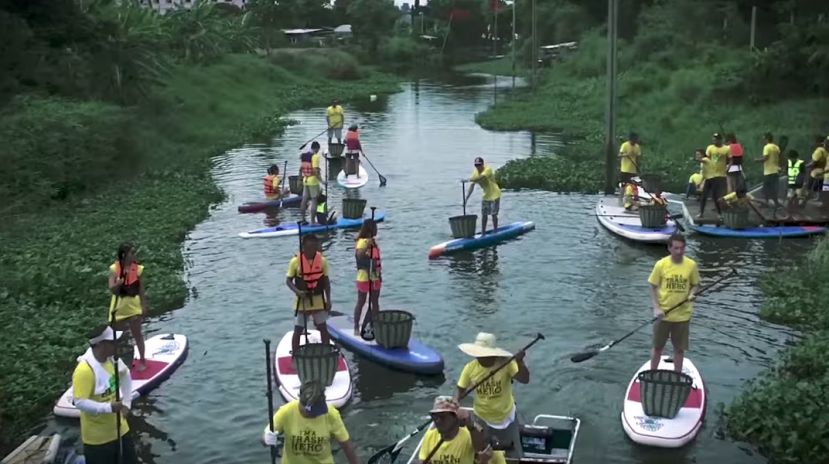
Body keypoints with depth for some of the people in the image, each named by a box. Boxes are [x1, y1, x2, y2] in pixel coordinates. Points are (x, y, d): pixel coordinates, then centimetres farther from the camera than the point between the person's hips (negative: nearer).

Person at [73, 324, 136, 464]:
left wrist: (126, 402, 6)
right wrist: (108, 407, -35)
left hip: (119, 428, 8)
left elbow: (125, 375, 13)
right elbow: (80, 402, -30)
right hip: (97, 436, -7)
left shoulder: (112, 358, -6)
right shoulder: (84, 370, -28)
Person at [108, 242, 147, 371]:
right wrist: (118, 284, -39)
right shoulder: (114, 269, -12)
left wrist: (144, 306, 0)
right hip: (119, 305, 0)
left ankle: (142, 360, 21)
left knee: (137, 333, 8)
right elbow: (112, 289, -17)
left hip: (134, 305, 0)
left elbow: (141, 288, 0)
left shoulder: (137, 268, -7)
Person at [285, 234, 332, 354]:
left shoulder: (322, 260, -6)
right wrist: (297, 291, -23)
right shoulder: (295, 261, -13)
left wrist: (328, 300, -1)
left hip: (319, 300, 2)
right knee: (298, 330, 4)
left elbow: (326, 281, 3)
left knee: (323, 328, 8)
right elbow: (288, 280, -5)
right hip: (302, 301, -2)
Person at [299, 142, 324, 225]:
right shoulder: (315, 156, -13)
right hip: (313, 181, -7)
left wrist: (300, 180, 20)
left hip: (305, 180, 7)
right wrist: (321, 180, -16)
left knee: (304, 200, 12)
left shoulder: (303, 156, 9)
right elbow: (316, 171, -20)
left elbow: (300, 169, 12)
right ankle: (313, 221, -2)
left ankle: (303, 219, 18)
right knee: (314, 200, -2)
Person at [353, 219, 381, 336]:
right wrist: (368, 245, -45)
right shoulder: (362, 241, -14)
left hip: (375, 276, 8)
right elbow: (359, 255, -32)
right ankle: (356, 327, 6)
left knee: (375, 302, 12)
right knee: (361, 302, -1)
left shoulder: (373, 241, 10)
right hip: (364, 277, -8)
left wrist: (379, 274, 19)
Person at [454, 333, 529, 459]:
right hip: (482, 418, 1)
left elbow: (525, 380, -32)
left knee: (514, 456, 16)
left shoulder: (506, 363, -24)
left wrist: (520, 362, -49)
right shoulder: (470, 368, -18)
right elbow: (461, 390, -8)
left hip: (506, 416, -1)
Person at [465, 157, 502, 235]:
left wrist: (469, 180, -51)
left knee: (494, 214, -4)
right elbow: (472, 186, -5)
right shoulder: (475, 172, -3)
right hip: (486, 196, 6)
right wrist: (466, 198, -13)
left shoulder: (488, 169, -22)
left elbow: (480, 178, -40)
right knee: (484, 215, 6)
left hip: (494, 195, -6)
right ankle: (483, 233, 14)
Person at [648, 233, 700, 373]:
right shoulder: (661, 264, -10)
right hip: (663, 314, -1)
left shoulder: (691, 265, -7)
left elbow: (694, 284, 7)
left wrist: (692, 293, -15)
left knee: (679, 348, 12)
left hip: (682, 314, 1)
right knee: (657, 347, 12)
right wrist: (656, 308, -12)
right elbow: (653, 287, -2)